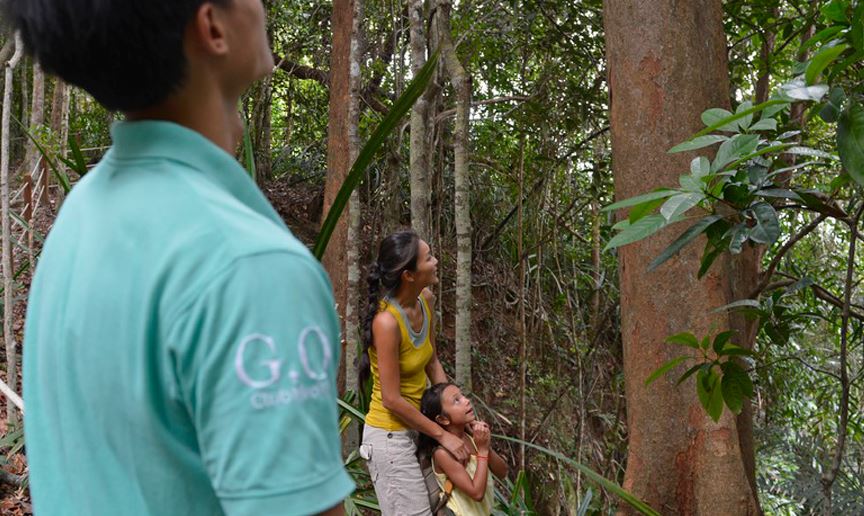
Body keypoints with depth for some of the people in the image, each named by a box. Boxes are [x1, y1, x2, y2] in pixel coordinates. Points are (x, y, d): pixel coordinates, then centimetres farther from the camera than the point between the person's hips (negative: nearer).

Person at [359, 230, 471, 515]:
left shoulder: (426, 300, -4)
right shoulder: (387, 321, -27)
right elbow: (392, 399, -23)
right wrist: (442, 434, -14)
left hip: (415, 426, 8)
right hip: (390, 436, -8)